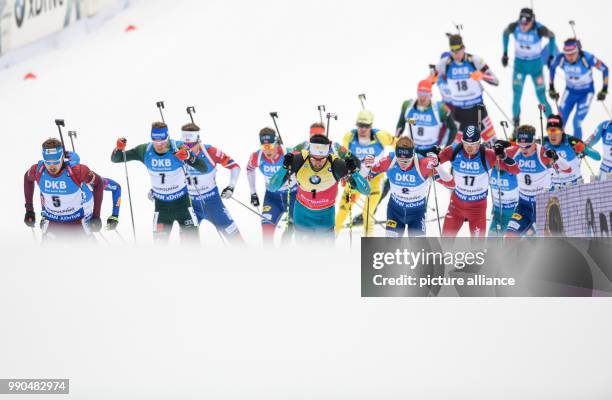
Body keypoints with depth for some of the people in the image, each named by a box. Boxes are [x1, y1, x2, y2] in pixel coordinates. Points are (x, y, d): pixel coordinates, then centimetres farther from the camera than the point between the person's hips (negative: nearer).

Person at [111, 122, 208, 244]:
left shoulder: (179, 149, -20)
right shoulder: (145, 150, -12)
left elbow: (204, 169, -24)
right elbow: (115, 159, -3)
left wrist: (189, 156, -41)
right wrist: (119, 148, -26)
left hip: (182, 202, -2)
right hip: (161, 204, 2)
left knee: (192, 240, -5)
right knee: (159, 242, 5)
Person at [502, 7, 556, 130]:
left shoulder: (539, 29, -26)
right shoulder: (514, 27, -19)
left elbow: (552, 36, -4)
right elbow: (505, 33, 5)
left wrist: (551, 56, -1)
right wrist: (505, 53, 8)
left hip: (536, 65, -1)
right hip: (519, 63, 2)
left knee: (542, 97, 3)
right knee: (516, 96, -6)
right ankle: (516, 126, 9)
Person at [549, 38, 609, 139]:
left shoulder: (587, 58, -31)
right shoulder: (561, 58, -22)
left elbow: (604, 69, -16)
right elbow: (552, 67, 2)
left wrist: (604, 90, -12)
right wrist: (551, 87, 5)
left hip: (586, 93, -3)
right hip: (570, 91, 3)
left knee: (577, 123, -14)